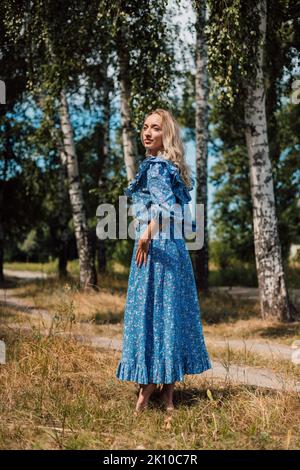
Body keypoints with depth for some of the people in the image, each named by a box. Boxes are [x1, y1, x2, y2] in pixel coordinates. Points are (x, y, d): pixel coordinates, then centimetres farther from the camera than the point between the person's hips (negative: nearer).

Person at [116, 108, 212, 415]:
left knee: (148, 311, -6)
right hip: (174, 247, 9)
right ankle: (168, 390, 17)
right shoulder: (170, 167, 17)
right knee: (171, 312, 10)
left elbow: (166, 204, -28)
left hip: (156, 248, -9)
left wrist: (147, 232, -38)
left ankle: (146, 391, -1)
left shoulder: (155, 166, -11)